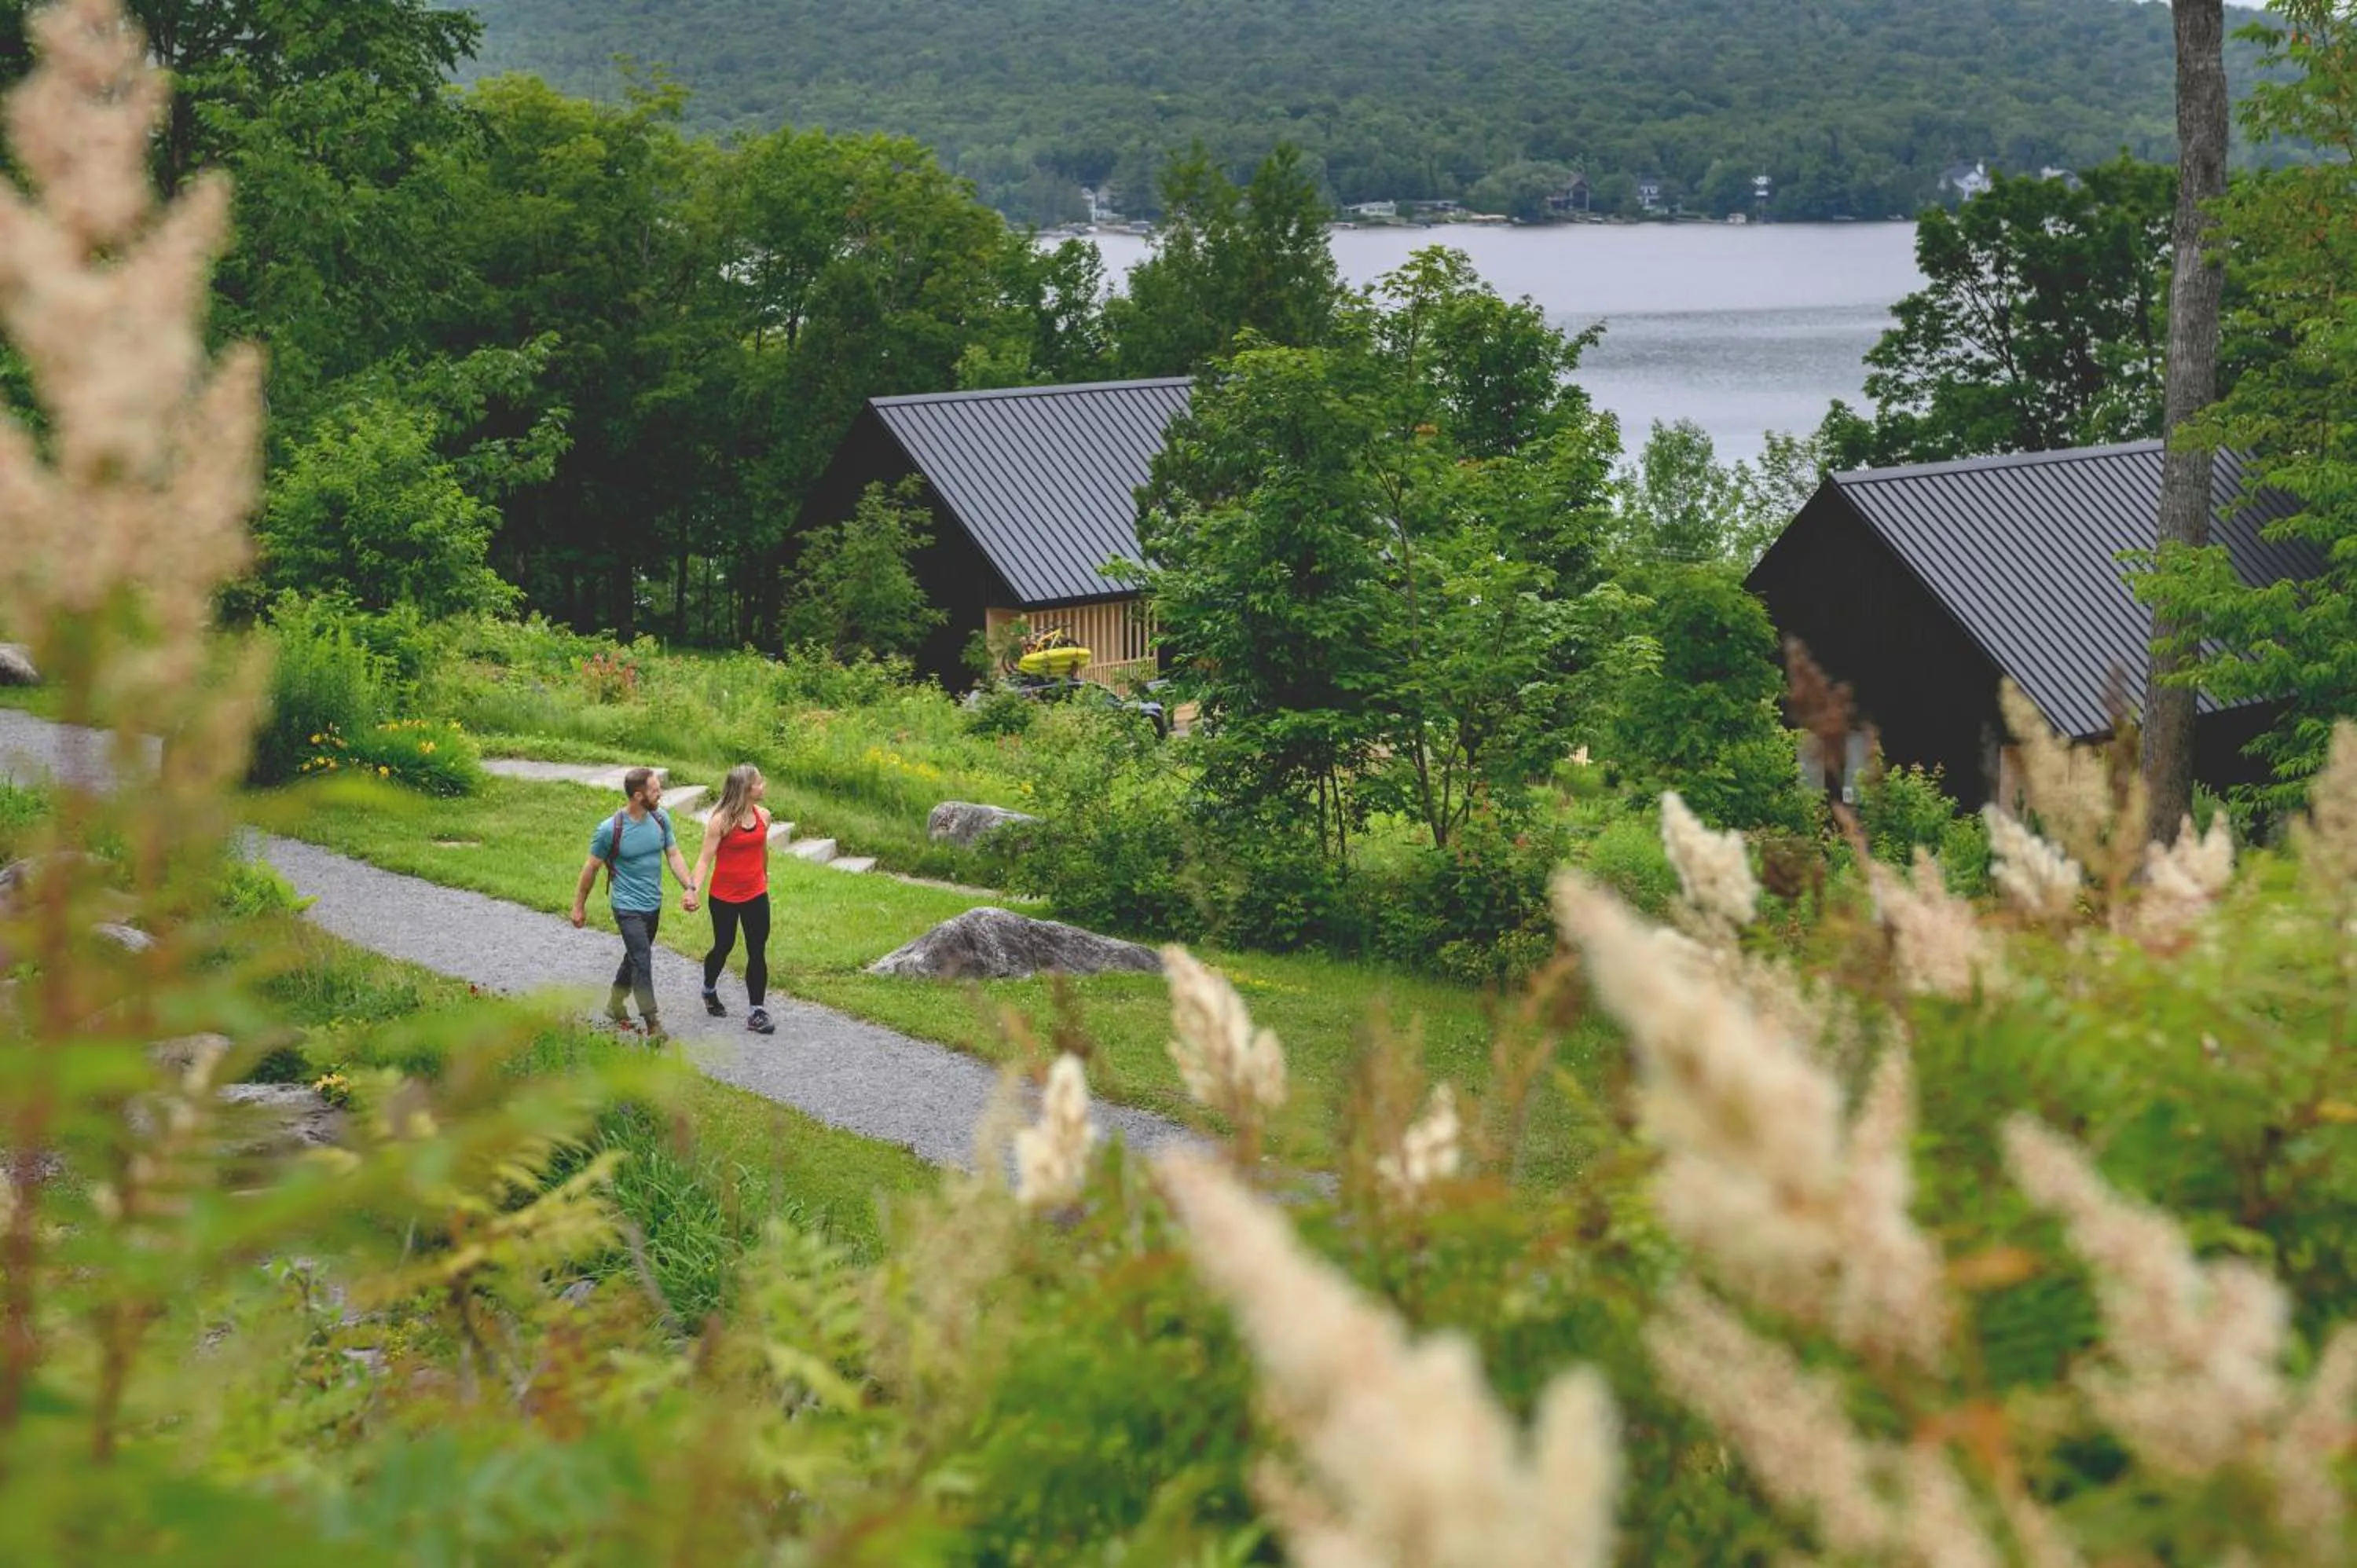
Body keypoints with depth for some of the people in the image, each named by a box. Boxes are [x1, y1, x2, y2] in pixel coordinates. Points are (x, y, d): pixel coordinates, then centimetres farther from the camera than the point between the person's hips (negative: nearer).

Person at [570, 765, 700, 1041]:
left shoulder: (661, 818, -4)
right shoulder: (610, 829, -19)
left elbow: (674, 854, 4)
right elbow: (591, 868, -7)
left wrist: (690, 888, -10)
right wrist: (579, 906, 1)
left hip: (653, 905, 6)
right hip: (628, 907, -6)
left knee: (635, 957, 20)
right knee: (643, 962, -10)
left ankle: (615, 1005, 40)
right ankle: (653, 1025, -5)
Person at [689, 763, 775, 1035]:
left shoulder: (763, 816, -1)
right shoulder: (720, 821, -17)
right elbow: (705, 858, -17)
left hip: (756, 895, 4)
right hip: (724, 897, -4)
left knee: (758, 952, 1)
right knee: (723, 947, 14)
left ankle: (757, 1012, 7)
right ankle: (709, 990, 43)